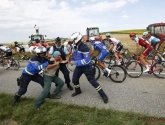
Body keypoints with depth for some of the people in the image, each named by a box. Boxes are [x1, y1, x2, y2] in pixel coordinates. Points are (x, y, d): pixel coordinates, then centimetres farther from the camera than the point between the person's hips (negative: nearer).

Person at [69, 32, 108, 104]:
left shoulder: (84, 48, -26)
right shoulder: (75, 47, 1)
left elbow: (87, 60, -31)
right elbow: (73, 55, 17)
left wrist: (75, 62, -29)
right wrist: (71, 60, -4)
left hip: (86, 67, -8)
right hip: (78, 66, 8)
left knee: (92, 81, -6)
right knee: (74, 79, 12)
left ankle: (103, 95, 6)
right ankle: (78, 91, 40)